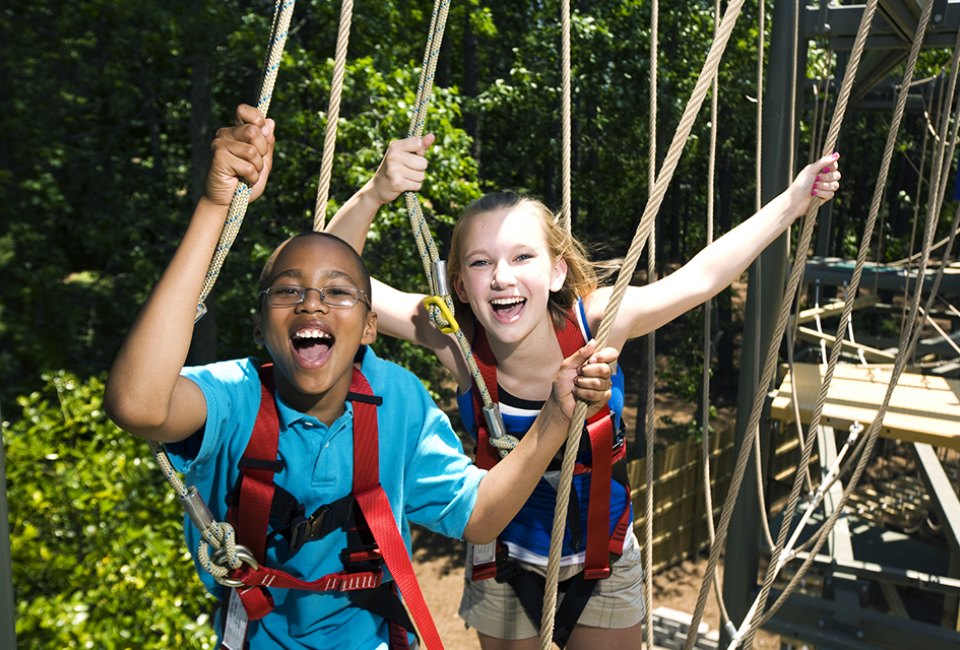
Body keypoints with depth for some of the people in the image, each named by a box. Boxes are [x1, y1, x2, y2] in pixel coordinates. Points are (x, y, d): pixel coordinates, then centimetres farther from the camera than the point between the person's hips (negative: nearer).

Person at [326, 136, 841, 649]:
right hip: (505, 565, 0)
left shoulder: (596, 320, -27)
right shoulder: (457, 341, -26)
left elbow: (702, 277, -16)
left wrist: (793, 201, -14)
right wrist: (375, 193, -45)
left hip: (602, 561, 0)